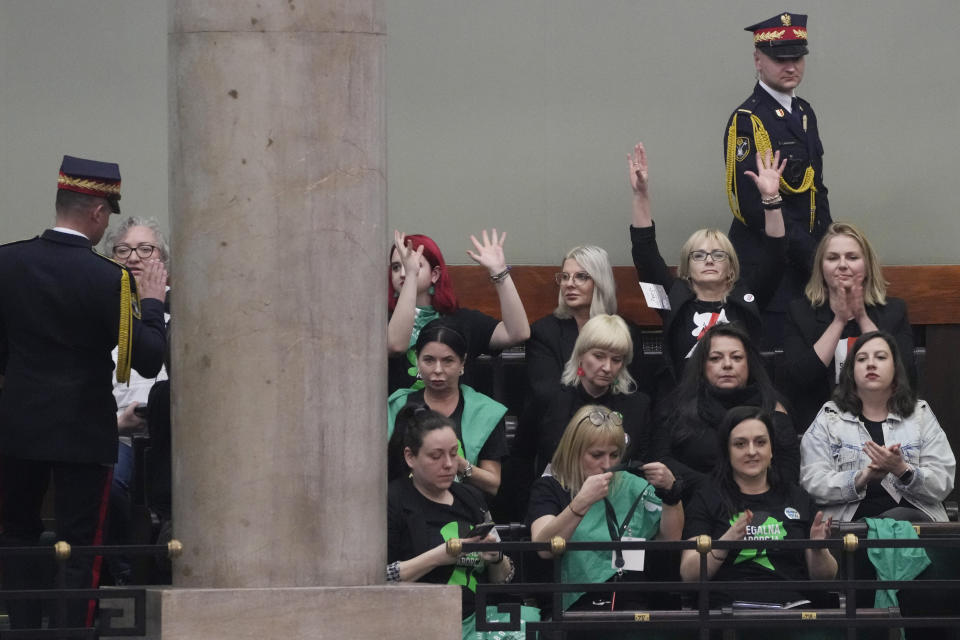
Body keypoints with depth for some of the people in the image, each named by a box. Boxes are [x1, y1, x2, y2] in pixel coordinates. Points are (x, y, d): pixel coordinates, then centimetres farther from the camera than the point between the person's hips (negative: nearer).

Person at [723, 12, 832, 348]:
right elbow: (753, 206, -19)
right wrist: (812, 253, -16)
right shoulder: (747, 121, -13)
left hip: (805, 266, 8)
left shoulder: (804, 113, 14)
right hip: (764, 264, -8)